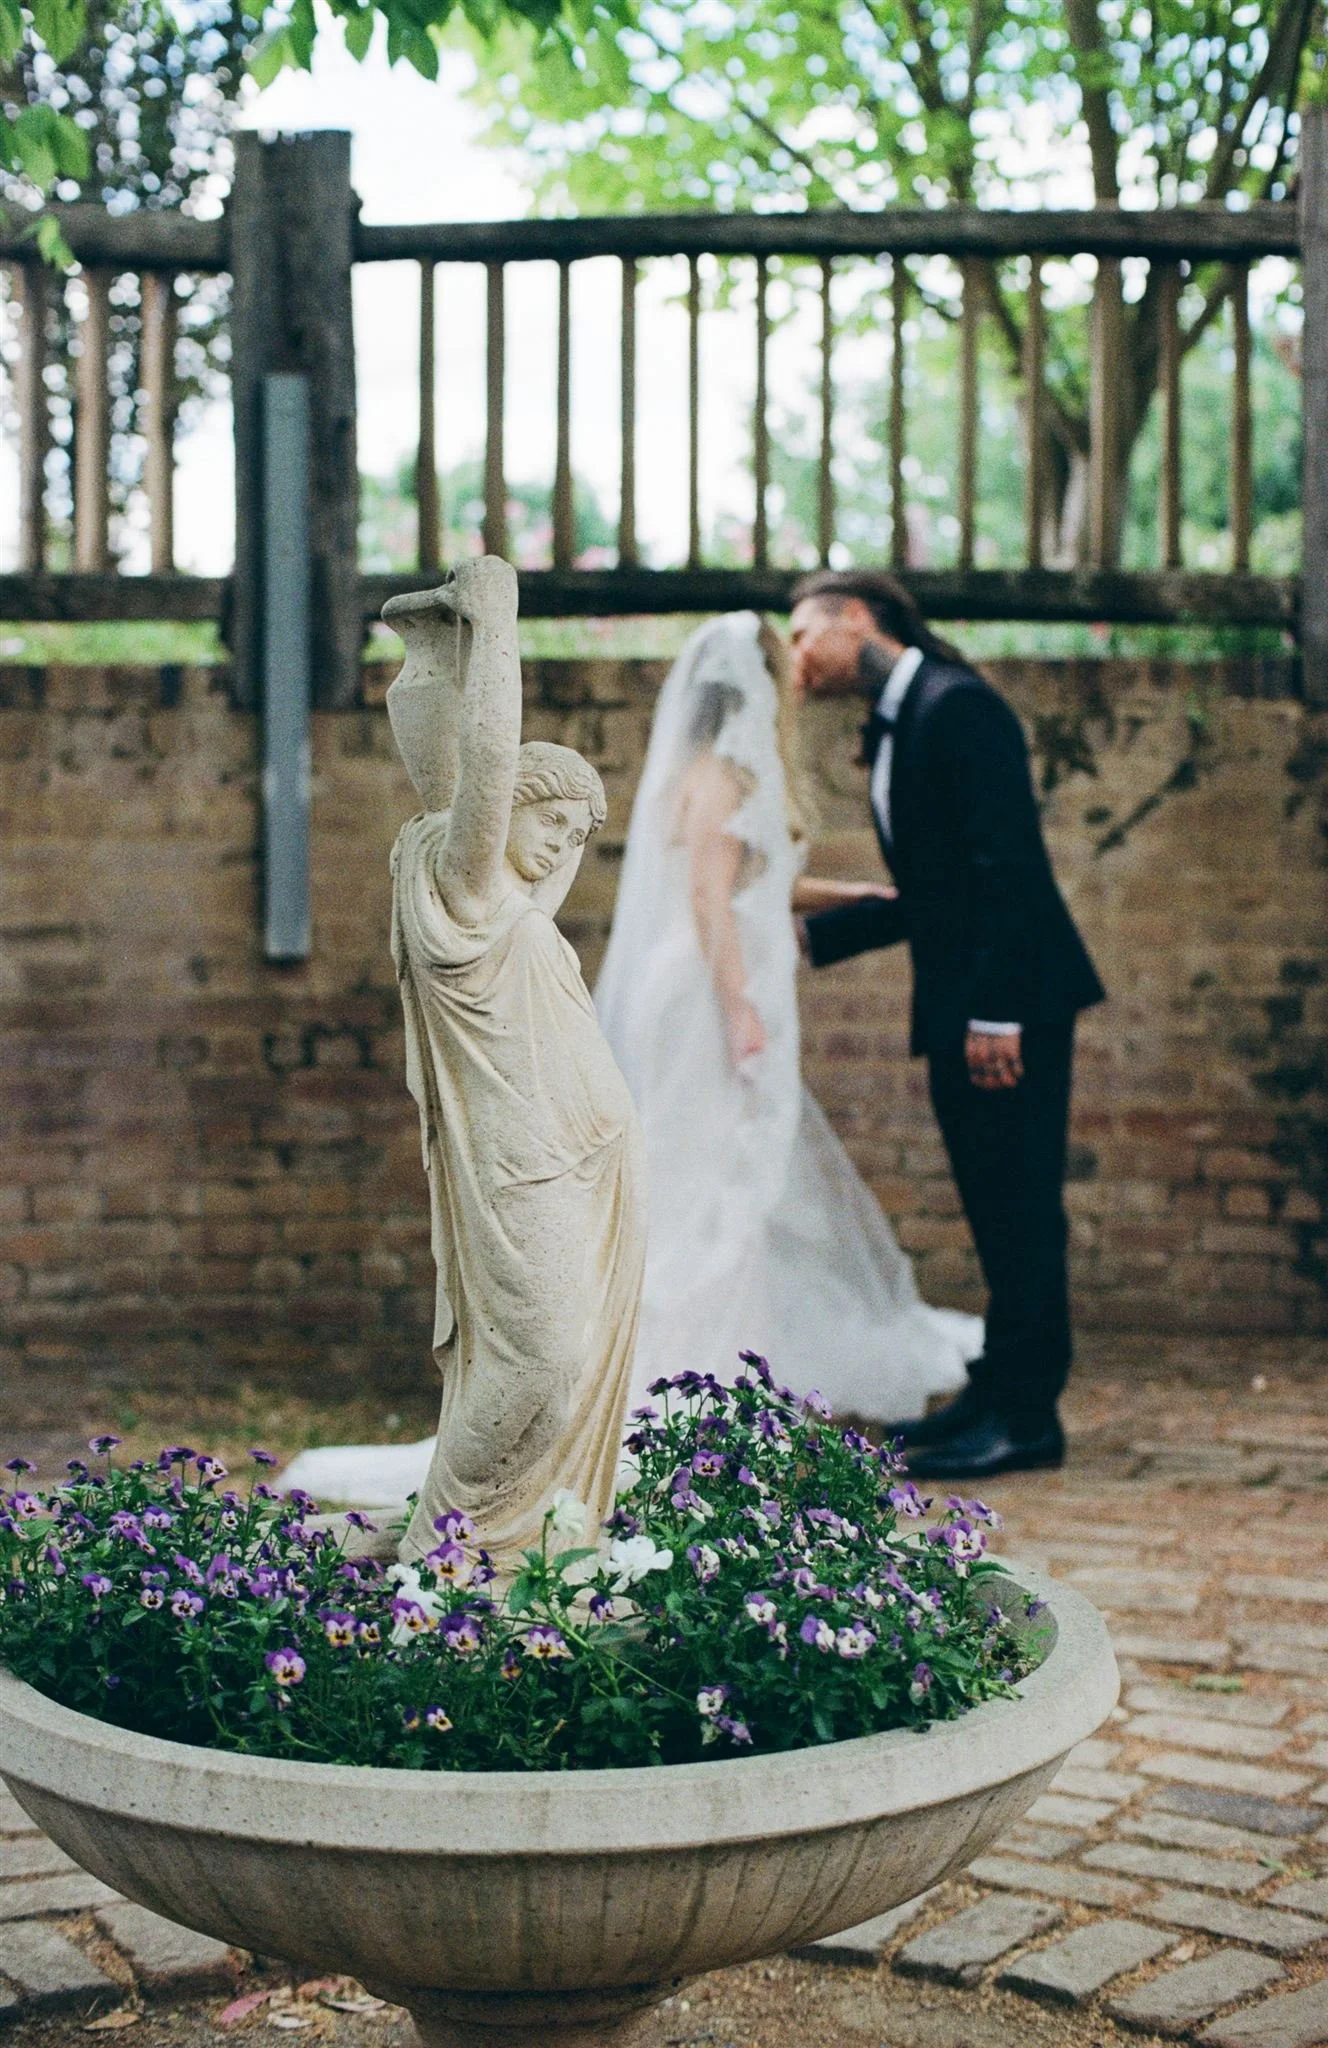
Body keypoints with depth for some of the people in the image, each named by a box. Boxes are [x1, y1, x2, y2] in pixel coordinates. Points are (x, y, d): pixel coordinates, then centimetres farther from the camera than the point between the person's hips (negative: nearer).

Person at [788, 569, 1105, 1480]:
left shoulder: (959, 705, -13)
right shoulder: (892, 728, 17)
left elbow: (1009, 865, -20)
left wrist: (995, 1011, -23)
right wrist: (809, 935, 16)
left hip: (1014, 1001, -10)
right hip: (959, 1011, 10)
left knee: (1020, 1207, -6)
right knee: (995, 1210, 14)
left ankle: (1027, 1415, -2)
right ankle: (997, 1393, 22)